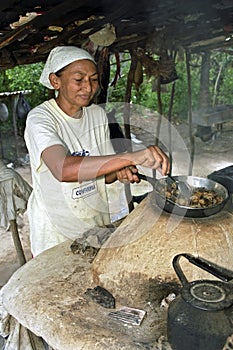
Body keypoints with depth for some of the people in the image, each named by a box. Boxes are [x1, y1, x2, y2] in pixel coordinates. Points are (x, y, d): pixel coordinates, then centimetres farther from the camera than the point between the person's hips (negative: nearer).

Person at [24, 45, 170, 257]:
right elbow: (63, 169, -41)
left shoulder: (98, 114, -2)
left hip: (98, 222, 5)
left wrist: (120, 172, -19)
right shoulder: (40, 119, -21)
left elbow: (104, 176, 4)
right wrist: (132, 157, -48)